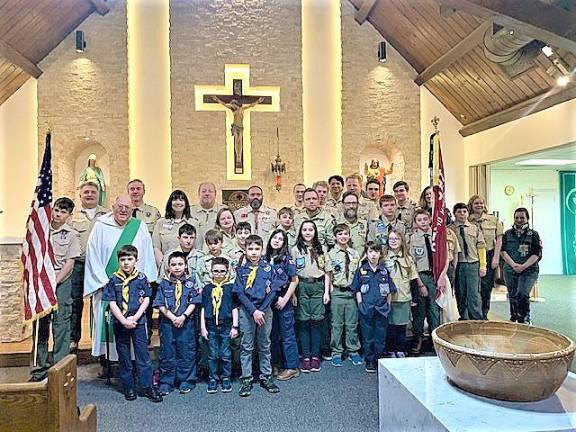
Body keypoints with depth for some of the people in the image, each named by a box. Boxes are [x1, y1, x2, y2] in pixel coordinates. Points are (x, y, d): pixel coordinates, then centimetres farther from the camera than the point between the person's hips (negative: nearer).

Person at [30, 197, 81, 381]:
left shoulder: (71, 235, 0)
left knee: (61, 325, 0)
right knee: (41, 324, 7)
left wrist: (54, 283, -11)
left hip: (62, 282, -3)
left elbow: (69, 263, -4)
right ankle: (41, 366, 18)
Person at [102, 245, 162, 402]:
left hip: (138, 321, 0)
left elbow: (146, 299, -2)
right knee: (124, 357, 10)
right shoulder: (114, 280, -2)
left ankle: (147, 386, 11)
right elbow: (112, 303, -5)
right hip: (120, 323, 0)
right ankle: (128, 388, 23)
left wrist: (135, 317, -12)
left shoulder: (142, 278, 0)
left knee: (143, 354, 2)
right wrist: (124, 321, -14)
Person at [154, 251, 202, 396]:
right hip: (167, 322, 1)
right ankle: (166, 382, 20)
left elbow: (193, 302, -3)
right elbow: (160, 304, -2)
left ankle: (186, 381, 18)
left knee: (186, 352, 5)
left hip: (186, 322, -1)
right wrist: (172, 318, -12)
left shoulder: (191, 281, 1)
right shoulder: (164, 283, 3)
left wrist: (183, 316, -14)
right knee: (167, 353, 8)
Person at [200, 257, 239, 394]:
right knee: (213, 354, 9)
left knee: (225, 354, 6)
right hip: (211, 326, 1)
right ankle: (213, 379, 21)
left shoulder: (230, 287, 1)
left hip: (226, 325, -1)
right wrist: (203, 327, 2)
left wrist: (235, 326, -2)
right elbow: (203, 309, 7)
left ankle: (226, 379, 20)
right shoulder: (207, 288, 5)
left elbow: (234, 308, 2)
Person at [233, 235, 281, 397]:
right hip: (247, 311, -1)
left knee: (264, 345, 11)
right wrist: (253, 311, -15)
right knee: (247, 346, 5)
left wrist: (262, 310, -13)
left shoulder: (268, 268, 0)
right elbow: (240, 293, -7)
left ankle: (266, 377, 22)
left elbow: (273, 291, -3)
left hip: (265, 310, 1)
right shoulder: (241, 269, -3)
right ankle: (246, 379, 16)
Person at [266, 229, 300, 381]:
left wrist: (284, 299, -10)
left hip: (283, 300, -5)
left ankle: (292, 367, 11)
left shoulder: (287, 258, -8)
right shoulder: (266, 258, 6)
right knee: (272, 334, 14)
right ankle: (275, 364, 28)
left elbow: (294, 281, -7)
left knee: (287, 334, 1)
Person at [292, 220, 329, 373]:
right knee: (303, 321, 1)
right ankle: (306, 357, 10)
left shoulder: (321, 249, 9)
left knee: (316, 321, 2)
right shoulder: (295, 249, 5)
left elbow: (326, 272, 9)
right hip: (302, 286, -1)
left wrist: (326, 292, 2)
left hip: (318, 286, 1)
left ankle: (315, 356, 12)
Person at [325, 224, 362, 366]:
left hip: (352, 291, 2)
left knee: (352, 324, 9)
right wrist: (329, 292, -8)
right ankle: (336, 352, 17)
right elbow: (328, 275, -2)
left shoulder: (355, 254, 8)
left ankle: (353, 351, 22)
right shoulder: (331, 254, 0)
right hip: (337, 292, -2)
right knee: (337, 324, 5)